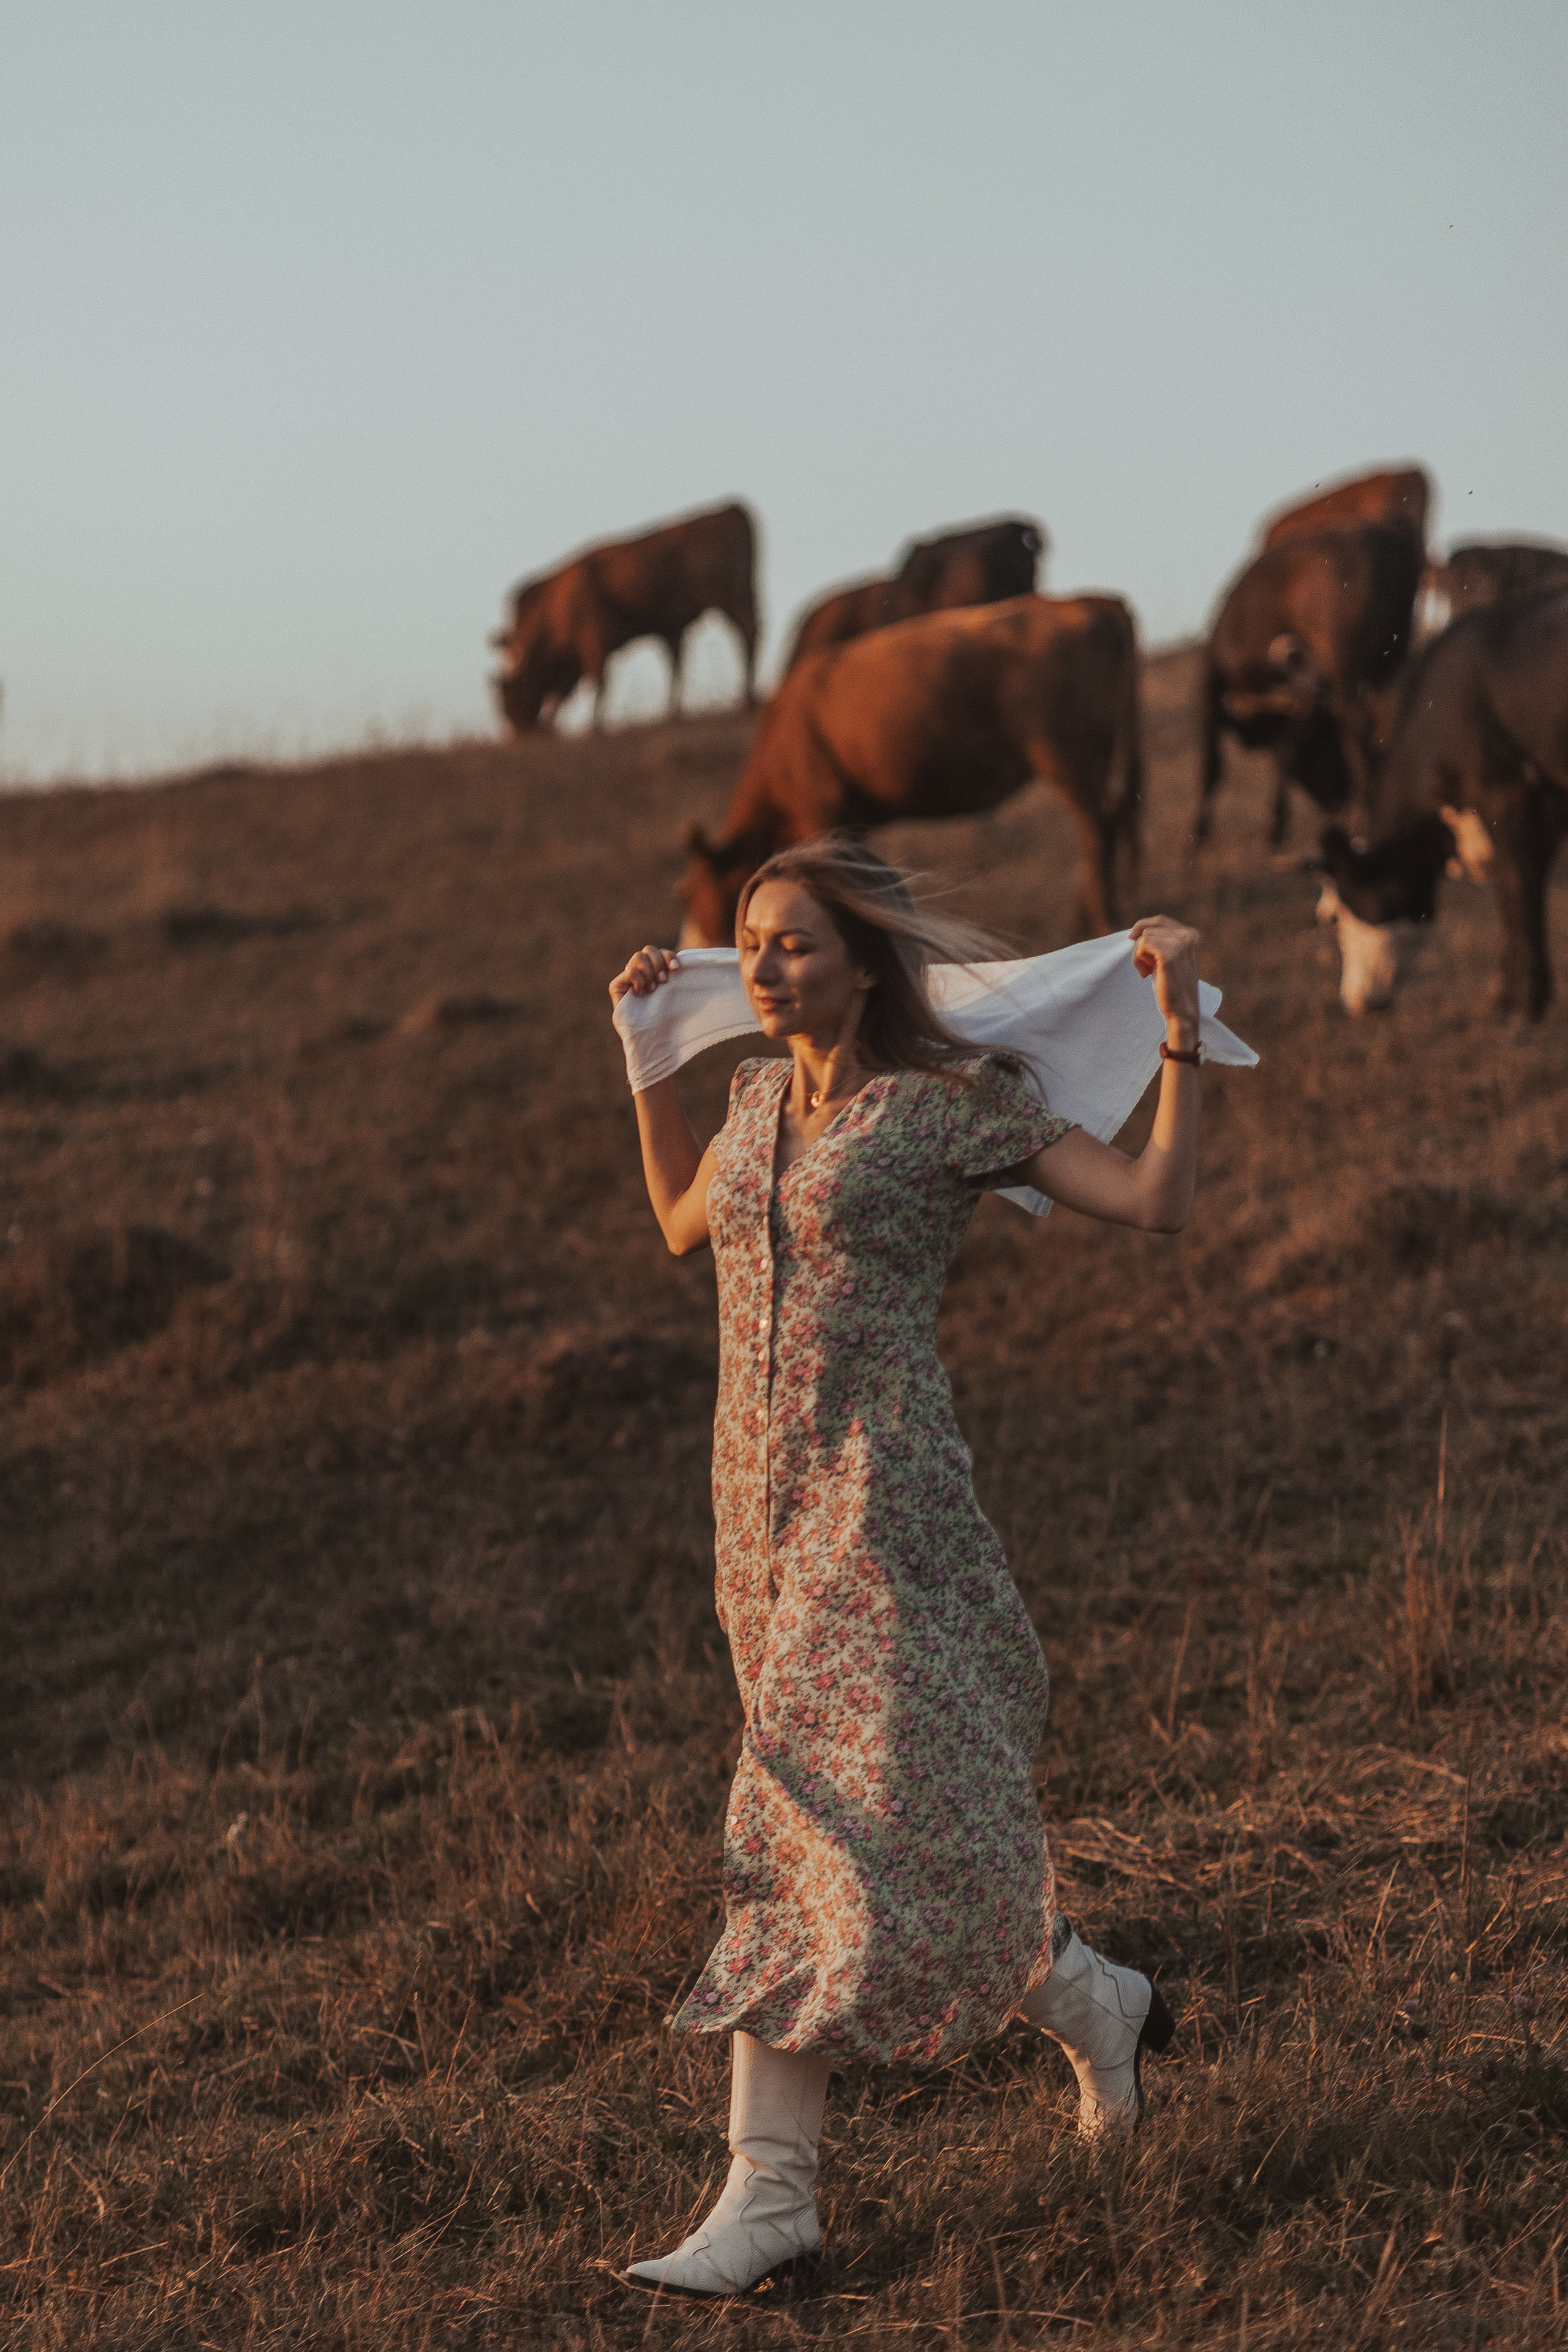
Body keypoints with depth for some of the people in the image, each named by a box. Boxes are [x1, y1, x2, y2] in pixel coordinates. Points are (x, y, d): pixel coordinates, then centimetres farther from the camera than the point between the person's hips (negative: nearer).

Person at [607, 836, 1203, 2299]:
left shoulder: (954, 1106, -6)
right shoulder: (763, 1096, 13)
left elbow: (1157, 1202, -6)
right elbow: (682, 1224, 32)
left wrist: (1179, 1024, -13)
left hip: (880, 1505, -7)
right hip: (761, 1506, 7)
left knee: (816, 1820, -11)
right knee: (885, 1813, 11)